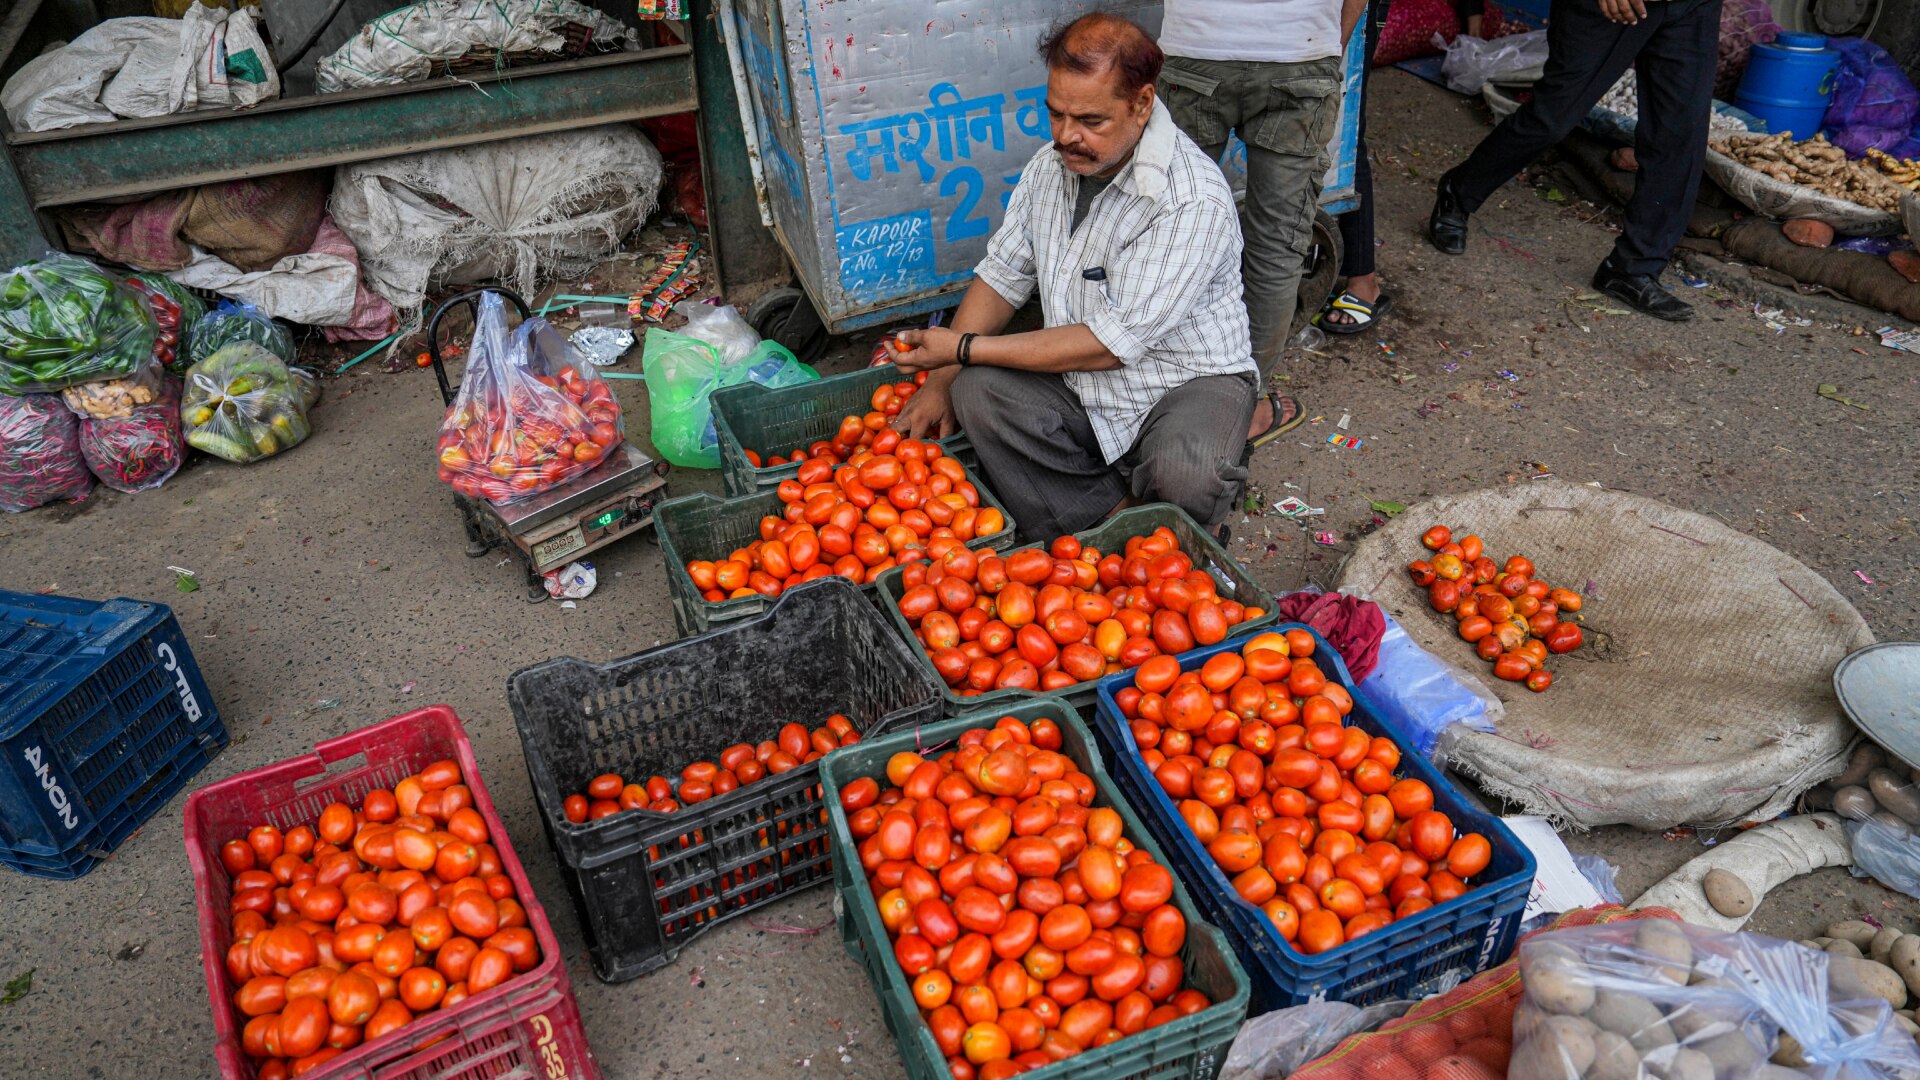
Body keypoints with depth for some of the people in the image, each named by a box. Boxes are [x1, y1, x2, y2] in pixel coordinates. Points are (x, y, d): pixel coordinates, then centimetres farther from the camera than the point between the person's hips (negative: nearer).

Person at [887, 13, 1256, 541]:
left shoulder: (1196, 201, -25)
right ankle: (1120, 510, -17)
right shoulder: (1050, 166, -1)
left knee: (1183, 475, -37)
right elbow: (1001, 276, 9)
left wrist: (964, 349, -21)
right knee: (975, 393, -21)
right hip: (1078, 388, 6)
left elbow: (1110, 344, -25)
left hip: (1190, 381, -5)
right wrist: (939, 379, -2)